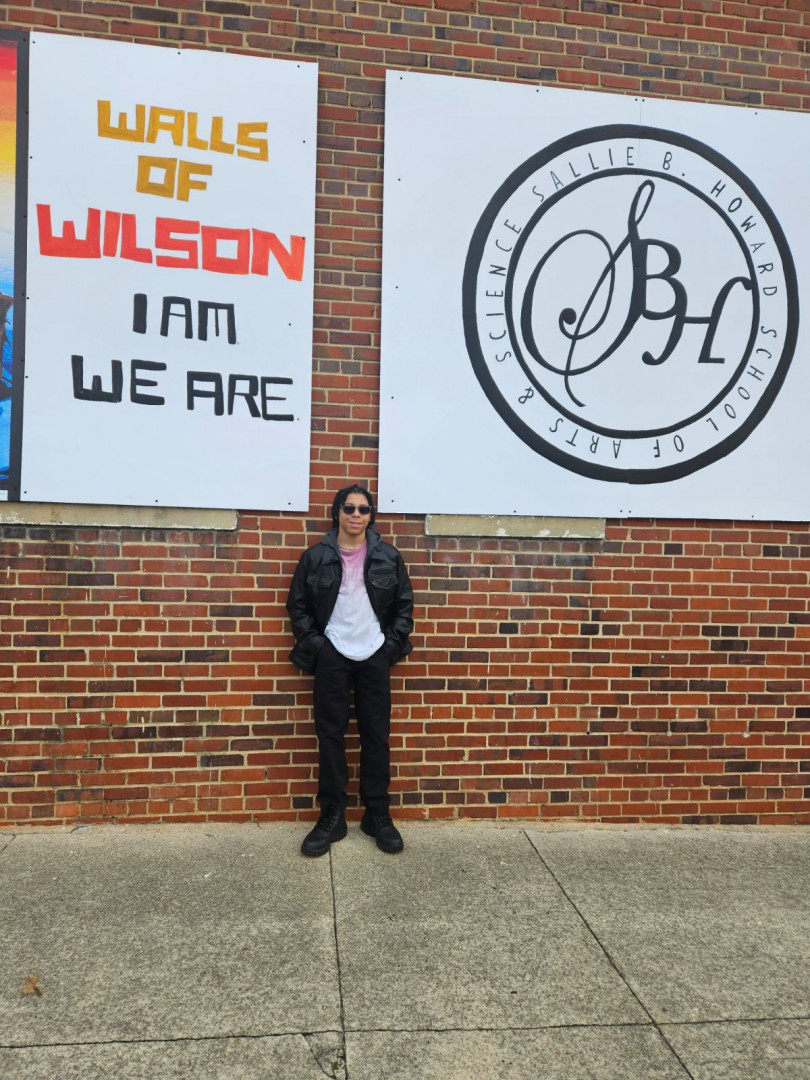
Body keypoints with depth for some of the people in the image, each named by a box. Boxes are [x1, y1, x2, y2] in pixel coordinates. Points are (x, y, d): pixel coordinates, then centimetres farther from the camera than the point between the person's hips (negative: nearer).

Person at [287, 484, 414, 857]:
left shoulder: (388, 557, 1)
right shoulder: (315, 557, -1)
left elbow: (404, 604, 6)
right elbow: (298, 605, 4)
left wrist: (393, 643, -3)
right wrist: (312, 644, -5)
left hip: (374, 656, 1)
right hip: (331, 657, 0)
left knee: (376, 735, 5)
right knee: (330, 735, 4)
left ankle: (378, 815, 19)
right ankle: (332, 816, 16)